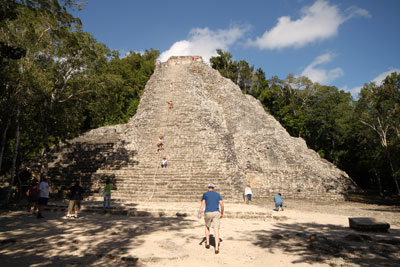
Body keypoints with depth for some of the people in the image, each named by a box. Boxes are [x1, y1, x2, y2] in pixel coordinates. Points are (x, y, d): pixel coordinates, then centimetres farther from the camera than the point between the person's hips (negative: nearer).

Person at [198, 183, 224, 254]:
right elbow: (222, 204, 7)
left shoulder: (205, 194, 8)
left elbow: (202, 204, -6)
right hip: (216, 213, 1)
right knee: (216, 230, -4)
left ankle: (207, 243, 29)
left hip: (208, 213, 0)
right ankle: (216, 248, -15)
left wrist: (199, 213, -14)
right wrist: (222, 213, 19)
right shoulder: (217, 194, 16)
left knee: (207, 227, 25)